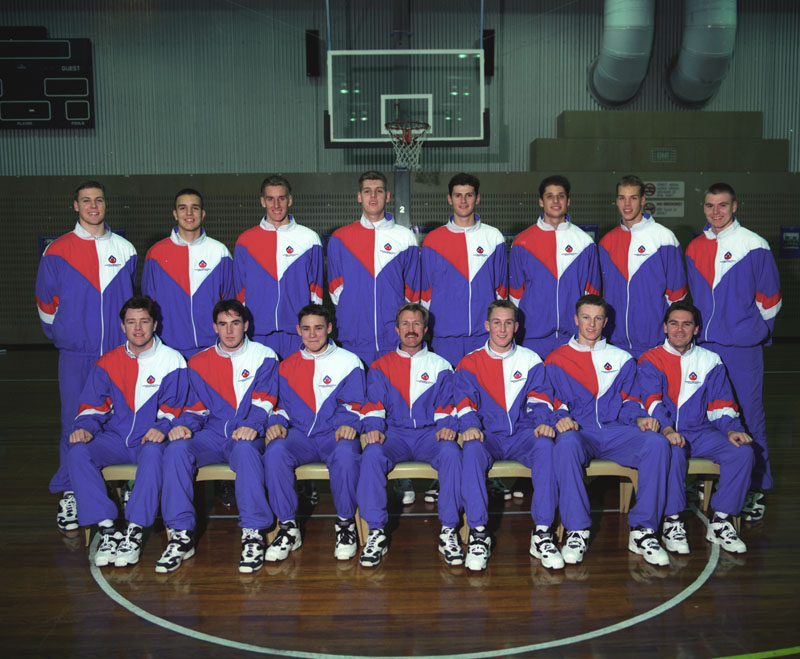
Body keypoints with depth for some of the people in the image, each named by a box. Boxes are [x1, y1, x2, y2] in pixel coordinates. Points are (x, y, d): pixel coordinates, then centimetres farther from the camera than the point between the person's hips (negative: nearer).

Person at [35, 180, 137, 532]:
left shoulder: (125, 249, 8)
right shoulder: (57, 252, 2)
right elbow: (45, 301, 9)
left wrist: (127, 334, 12)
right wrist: (62, 334, 10)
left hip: (120, 350, 2)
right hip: (76, 354, -2)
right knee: (75, 422, 0)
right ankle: (70, 494, 11)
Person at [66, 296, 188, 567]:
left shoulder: (172, 361, 1)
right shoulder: (107, 363, 11)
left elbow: (173, 408, -2)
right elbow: (92, 405, 10)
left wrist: (162, 428, -22)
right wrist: (84, 427, -10)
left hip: (151, 438, -3)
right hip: (114, 438, 4)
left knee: (153, 452, -38)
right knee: (77, 452, -25)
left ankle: (135, 532, -31)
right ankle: (107, 529, -24)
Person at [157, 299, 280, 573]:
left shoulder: (264, 357, 7)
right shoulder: (199, 362, 16)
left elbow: (263, 400, -5)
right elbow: (196, 406, 14)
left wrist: (252, 425, -25)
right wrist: (184, 424, -9)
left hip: (244, 435, -3)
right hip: (211, 435, 3)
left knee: (245, 449, -39)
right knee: (177, 448, -28)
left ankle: (253, 535, -32)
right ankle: (181, 535, -24)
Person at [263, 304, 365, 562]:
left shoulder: (349, 362, 8)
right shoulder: (287, 366, 17)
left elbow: (353, 404, 1)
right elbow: (283, 405, 17)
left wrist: (348, 424, -20)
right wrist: (277, 422, -6)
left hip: (335, 434, -2)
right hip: (300, 436, 3)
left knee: (346, 452, -38)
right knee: (275, 451, -31)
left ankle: (345, 524, -17)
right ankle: (288, 528, -18)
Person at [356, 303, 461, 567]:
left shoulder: (440, 365, 15)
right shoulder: (381, 366, 15)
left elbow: (447, 404, 8)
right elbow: (374, 403, 6)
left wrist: (447, 426, -13)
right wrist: (374, 427, -14)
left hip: (430, 433, 0)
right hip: (394, 434, 0)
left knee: (451, 452, -33)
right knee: (372, 453, -33)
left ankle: (449, 531, -23)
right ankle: (376, 532, -24)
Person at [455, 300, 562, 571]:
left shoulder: (531, 360, 13)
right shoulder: (470, 362, 10)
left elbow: (539, 397, 4)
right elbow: (464, 400, -1)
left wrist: (543, 422, -18)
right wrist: (470, 425, -22)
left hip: (522, 433, 1)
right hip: (487, 435, -1)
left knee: (545, 444, -33)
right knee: (472, 449, -35)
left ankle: (542, 533, -28)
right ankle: (478, 534, -30)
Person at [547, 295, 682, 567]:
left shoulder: (622, 358, 23)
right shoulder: (556, 359, 14)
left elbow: (628, 399, 18)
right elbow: (553, 401, 8)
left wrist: (639, 417, -3)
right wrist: (561, 416, -14)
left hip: (615, 430, 3)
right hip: (578, 430, -2)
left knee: (657, 442, -28)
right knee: (566, 443, -40)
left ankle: (643, 530, -21)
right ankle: (577, 531, -30)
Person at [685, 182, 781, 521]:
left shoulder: (754, 246, -4)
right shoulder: (695, 248, 10)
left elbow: (769, 297, 0)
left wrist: (754, 331, 4)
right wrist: (699, 329, 14)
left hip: (742, 348, -4)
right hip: (702, 344, 5)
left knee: (749, 416, 0)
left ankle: (757, 489, 13)